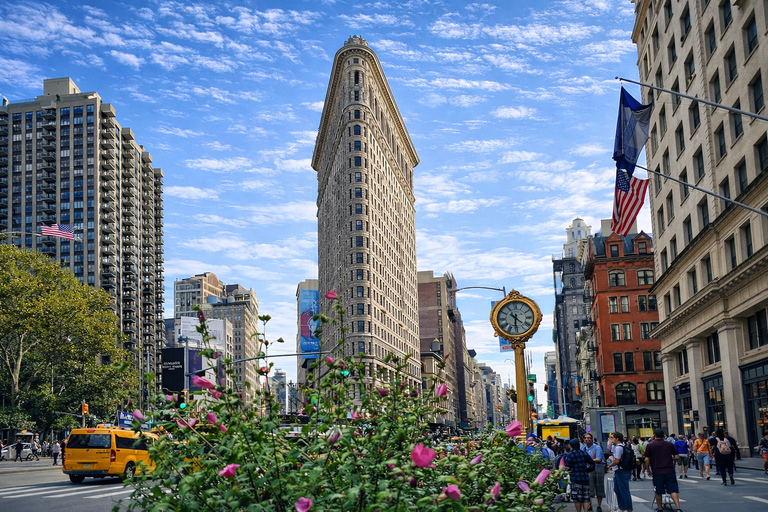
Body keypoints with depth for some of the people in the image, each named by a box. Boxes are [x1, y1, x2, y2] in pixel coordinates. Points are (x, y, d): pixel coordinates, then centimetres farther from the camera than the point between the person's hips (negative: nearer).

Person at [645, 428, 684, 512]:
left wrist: (648, 469, 10)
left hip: (657, 471, -1)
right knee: (673, 490, 0)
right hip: (669, 471, 1)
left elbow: (647, 459, -4)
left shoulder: (650, 445, -2)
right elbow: (676, 457, 4)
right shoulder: (669, 444, 5)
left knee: (658, 491, 13)